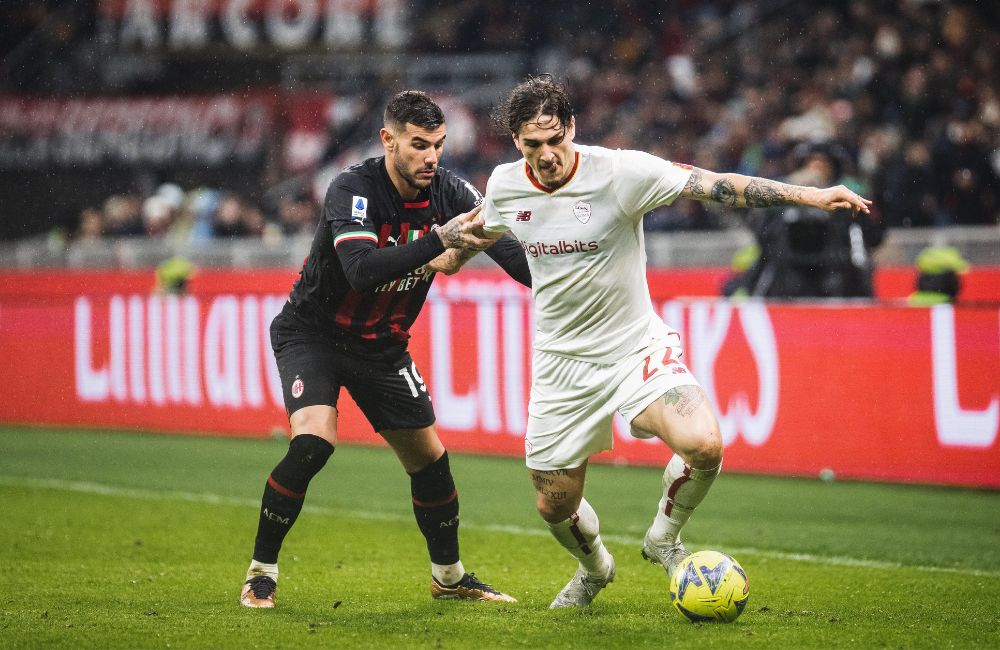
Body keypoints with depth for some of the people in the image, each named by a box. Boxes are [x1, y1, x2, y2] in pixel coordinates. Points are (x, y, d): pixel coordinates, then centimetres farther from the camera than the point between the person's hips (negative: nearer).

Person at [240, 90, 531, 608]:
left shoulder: (447, 191, -10)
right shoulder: (353, 190, -26)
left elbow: (510, 251, -12)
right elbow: (362, 270, -41)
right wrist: (438, 241, -47)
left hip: (382, 346, 6)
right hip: (313, 333, -6)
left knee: (429, 458, 8)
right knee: (313, 443, -26)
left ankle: (449, 576, 30)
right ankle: (261, 573, -10)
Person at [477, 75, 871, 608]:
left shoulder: (618, 172, -18)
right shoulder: (504, 186, -7)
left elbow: (716, 186, -22)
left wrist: (810, 195, -29)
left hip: (636, 347, -3)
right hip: (561, 362, 3)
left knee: (703, 445, -29)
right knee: (555, 508, 6)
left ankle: (663, 537, 2)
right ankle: (593, 568, 43)